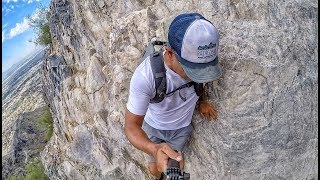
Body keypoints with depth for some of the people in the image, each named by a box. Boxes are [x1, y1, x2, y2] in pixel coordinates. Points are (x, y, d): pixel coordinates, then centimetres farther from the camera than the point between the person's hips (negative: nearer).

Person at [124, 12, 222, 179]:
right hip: (153, 127, -2)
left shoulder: (201, 60, -29)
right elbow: (131, 125, -37)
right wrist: (155, 150, -56)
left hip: (182, 127, 2)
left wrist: (201, 100, -14)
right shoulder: (144, 76, -42)